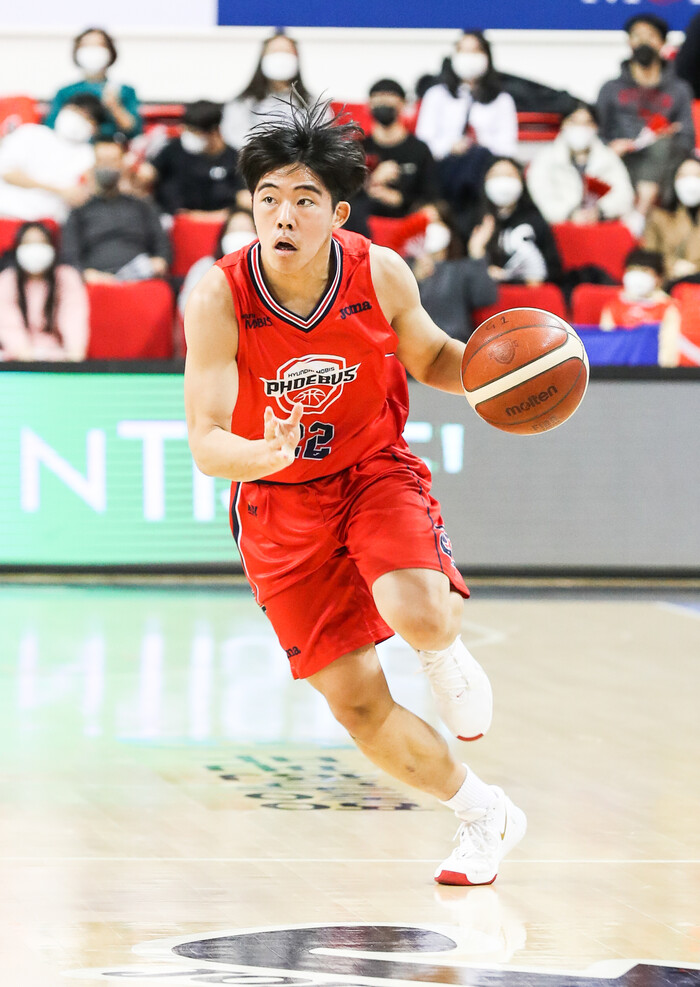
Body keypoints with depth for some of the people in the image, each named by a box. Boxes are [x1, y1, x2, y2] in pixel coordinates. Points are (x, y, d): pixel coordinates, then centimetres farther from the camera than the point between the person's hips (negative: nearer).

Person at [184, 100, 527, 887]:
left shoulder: (380, 274, -17)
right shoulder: (219, 299, -23)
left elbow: (430, 358, 5)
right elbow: (205, 443, -23)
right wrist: (264, 456, -46)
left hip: (374, 468, 0)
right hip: (280, 500, 0)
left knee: (420, 616, -31)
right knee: (356, 702, -1)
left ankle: (447, 657, 10)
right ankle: (485, 817, 23)